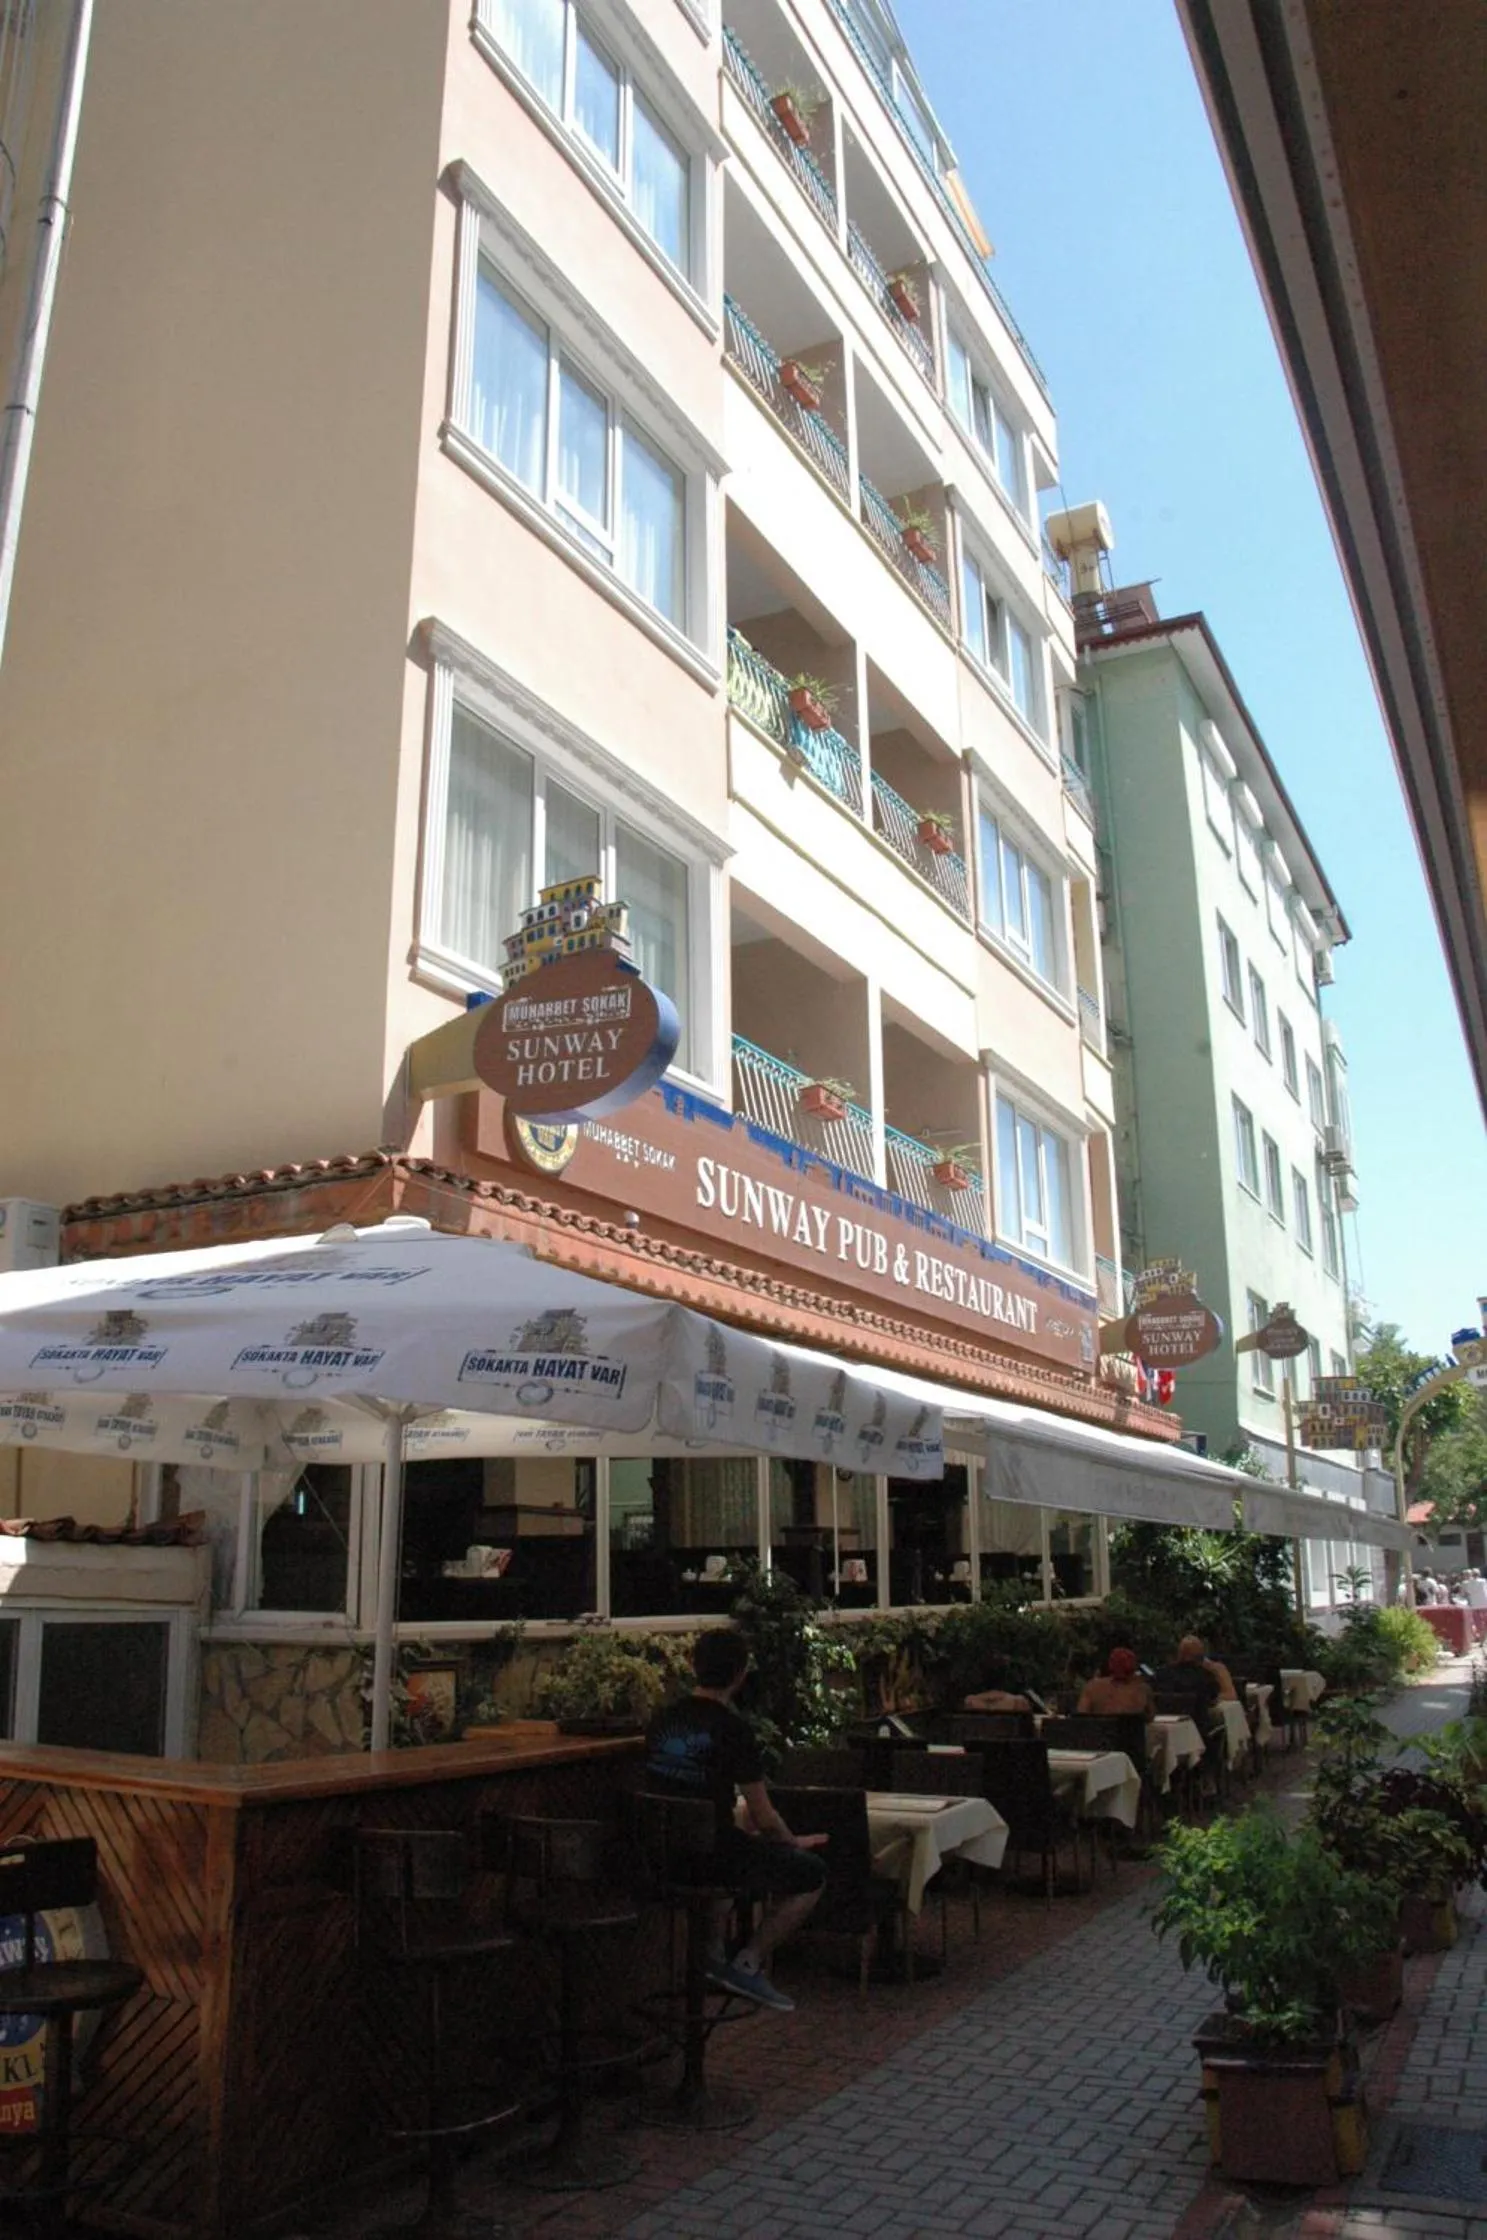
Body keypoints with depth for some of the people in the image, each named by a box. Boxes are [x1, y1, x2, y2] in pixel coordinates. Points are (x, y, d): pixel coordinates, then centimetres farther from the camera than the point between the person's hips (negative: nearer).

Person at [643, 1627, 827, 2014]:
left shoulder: (662, 1720, 6)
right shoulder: (732, 1728, -15)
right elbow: (763, 1818, -10)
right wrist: (794, 1842, 12)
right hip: (711, 1852, -7)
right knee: (811, 1872, 7)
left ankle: (712, 1953, 27)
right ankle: (747, 1963, 3)